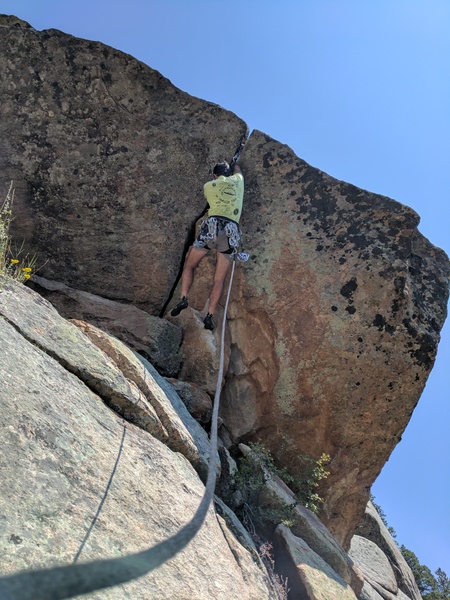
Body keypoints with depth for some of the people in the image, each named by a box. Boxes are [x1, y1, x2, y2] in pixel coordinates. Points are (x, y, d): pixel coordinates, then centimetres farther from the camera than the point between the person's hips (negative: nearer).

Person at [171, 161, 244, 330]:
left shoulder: (208, 186, 17)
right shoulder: (237, 180, 21)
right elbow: (237, 169, 45)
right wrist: (232, 164, 67)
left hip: (213, 224, -1)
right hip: (232, 230, 1)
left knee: (189, 265, 14)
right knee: (219, 279, 2)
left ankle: (184, 298, -6)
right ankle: (210, 315, -8)